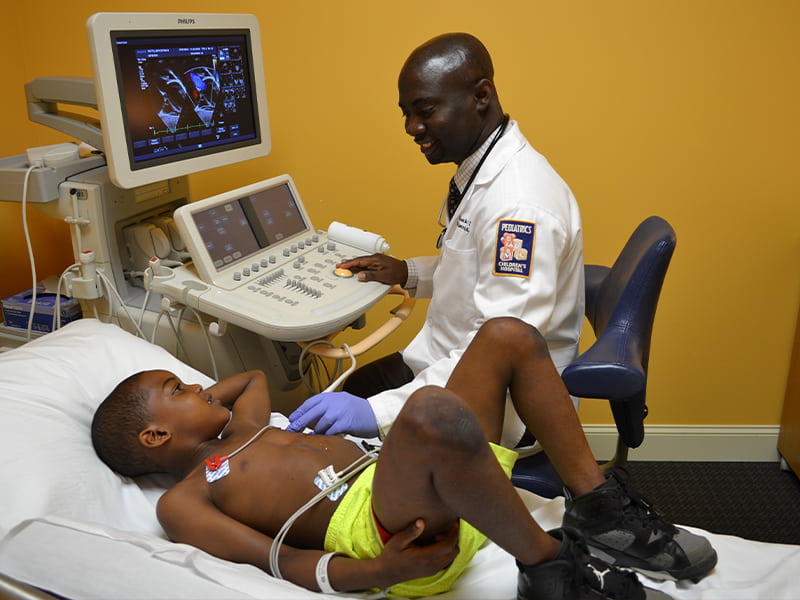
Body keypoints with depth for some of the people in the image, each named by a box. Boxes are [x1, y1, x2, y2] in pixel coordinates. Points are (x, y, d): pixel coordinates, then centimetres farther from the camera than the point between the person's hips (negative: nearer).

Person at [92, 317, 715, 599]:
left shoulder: (241, 432, 28)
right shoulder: (182, 501, 5)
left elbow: (255, 375, 48)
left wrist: (184, 402, 34)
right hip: (387, 530, -9)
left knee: (509, 336, 0)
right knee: (431, 410, -41)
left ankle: (598, 506, -3)